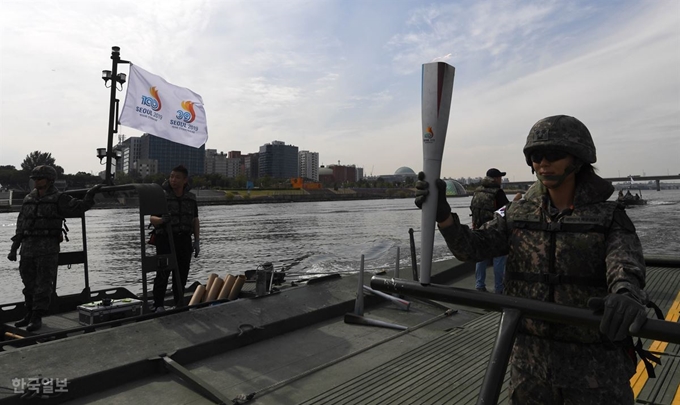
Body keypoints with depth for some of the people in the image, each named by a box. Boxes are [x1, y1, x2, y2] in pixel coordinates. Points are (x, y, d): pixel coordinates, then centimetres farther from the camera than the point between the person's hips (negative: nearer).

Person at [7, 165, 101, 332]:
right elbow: (20, 226, 17)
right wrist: (14, 248, 15)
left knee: (44, 284, -4)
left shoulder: (58, 199, -1)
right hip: (27, 248, 6)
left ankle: (37, 318, 2)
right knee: (29, 284, 13)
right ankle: (30, 315, 26)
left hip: (48, 248, -6)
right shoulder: (28, 200, 14)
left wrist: (90, 195, -23)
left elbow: (79, 207, -11)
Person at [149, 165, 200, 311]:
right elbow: (152, 219, -6)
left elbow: (195, 220, 11)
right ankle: (158, 305, 8)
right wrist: (161, 220, -29)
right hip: (165, 240, -3)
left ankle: (179, 304, 18)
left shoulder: (191, 198, 7)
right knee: (163, 273, -4)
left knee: (182, 274, 7)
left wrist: (197, 241, 5)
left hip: (184, 240, 3)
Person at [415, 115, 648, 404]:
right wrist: (442, 212, -27)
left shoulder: (610, 217, -7)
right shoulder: (519, 215, 0)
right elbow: (471, 247, -8)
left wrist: (626, 297, -47)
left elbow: (625, 265, -24)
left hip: (596, 362, -2)